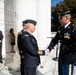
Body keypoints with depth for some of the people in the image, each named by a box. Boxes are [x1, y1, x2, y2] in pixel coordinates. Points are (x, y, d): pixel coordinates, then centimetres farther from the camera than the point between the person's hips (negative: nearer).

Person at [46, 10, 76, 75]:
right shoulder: (60, 29, 3)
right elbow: (55, 40, 6)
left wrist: (65, 48, -16)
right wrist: (49, 48, -7)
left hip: (69, 58, -7)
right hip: (61, 57, 7)